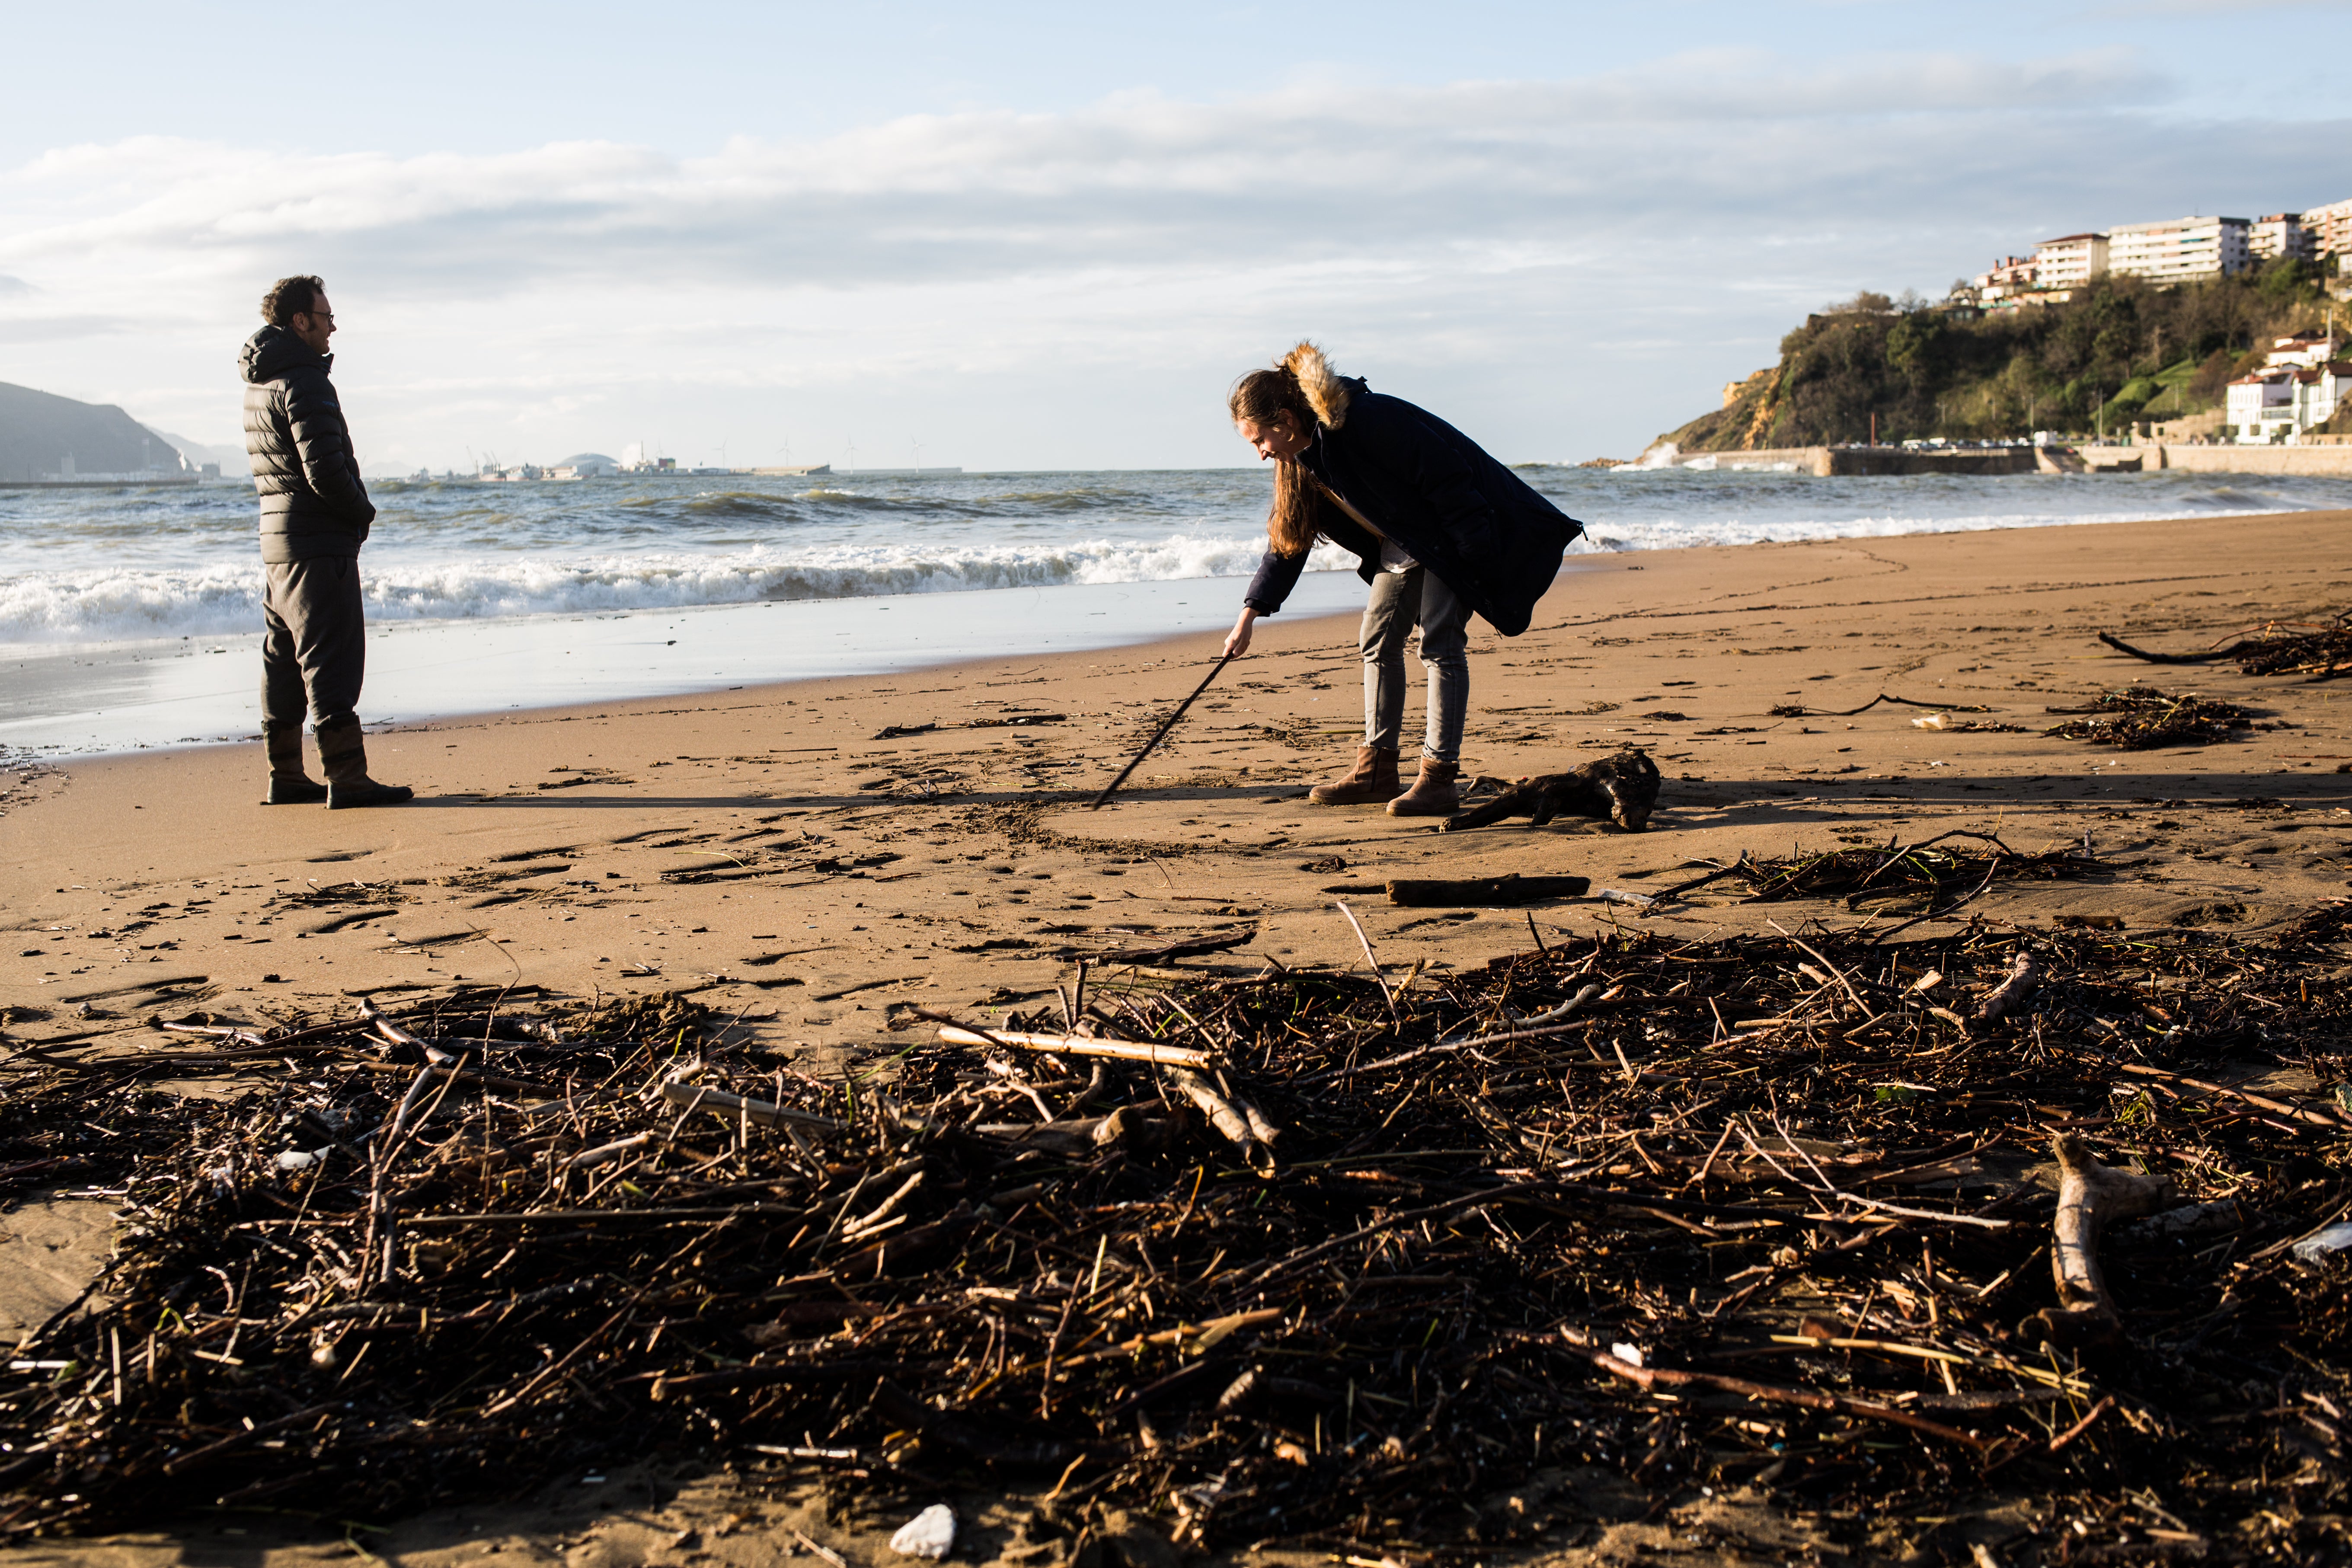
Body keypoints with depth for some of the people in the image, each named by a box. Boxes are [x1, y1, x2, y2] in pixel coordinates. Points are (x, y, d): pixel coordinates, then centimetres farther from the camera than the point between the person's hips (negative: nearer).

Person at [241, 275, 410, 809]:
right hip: (319, 541, -10)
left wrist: (352, 511, 12)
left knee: (284, 660, 12)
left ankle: (285, 778, 17)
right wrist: (364, 512, -5)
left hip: (276, 537, 10)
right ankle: (346, 779, -10)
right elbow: (325, 470, -22)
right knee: (332, 660, -9)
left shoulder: (258, 383, 16)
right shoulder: (304, 383, -15)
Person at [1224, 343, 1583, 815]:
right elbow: (1286, 539, 8)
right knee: (1379, 639, 6)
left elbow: (1447, 477, -27)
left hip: (1456, 533, -9)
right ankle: (1377, 770, 11)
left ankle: (1440, 775, -12)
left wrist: (1476, 557, -24)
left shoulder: (1369, 422, -30)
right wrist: (1249, 616, 5)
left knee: (1440, 643, -14)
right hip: (1401, 542, 9)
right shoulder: (1300, 458, -1)